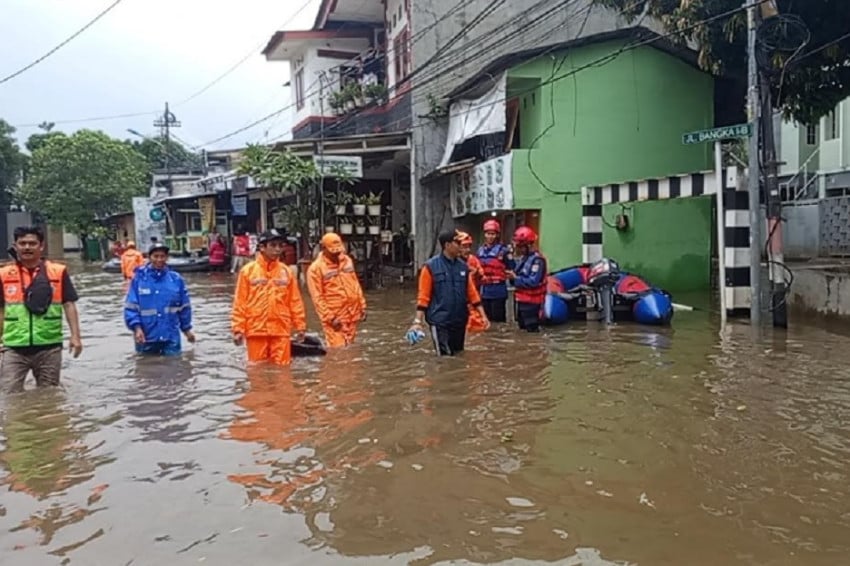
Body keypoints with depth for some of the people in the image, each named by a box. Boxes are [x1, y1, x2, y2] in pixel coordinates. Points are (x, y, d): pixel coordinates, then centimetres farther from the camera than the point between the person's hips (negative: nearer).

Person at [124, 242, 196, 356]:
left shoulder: (176, 279, 0)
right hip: (146, 337, 0)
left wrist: (187, 329, 14)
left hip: (171, 337, 1)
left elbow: (184, 306, 9)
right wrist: (137, 327, -18)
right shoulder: (139, 279, -5)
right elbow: (130, 307, -6)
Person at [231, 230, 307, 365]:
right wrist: (238, 329, -5)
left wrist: (300, 326, 5)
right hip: (256, 330, -1)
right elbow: (240, 303, -1)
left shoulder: (287, 271, 4)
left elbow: (295, 301, 7)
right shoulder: (248, 271, -1)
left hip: (281, 330, 1)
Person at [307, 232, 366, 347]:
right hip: (335, 317, -6)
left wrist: (362, 306, 12)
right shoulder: (315, 268, -11)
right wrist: (330, 317, -17)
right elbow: (317, 297, -13)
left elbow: (356, 285, 16)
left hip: (352, 314, 6)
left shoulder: (347, 260, 9)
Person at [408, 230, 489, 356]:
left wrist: (483, 315, 6)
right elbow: (423, 296, -8)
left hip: (459, 321, 6)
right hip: (440, 322, -6)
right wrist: (418, 321, -14)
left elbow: (472, 293, 11)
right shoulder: (431, 266, -8)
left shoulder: (463, 266, 7)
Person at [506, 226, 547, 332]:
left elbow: (534, 282, -26)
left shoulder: (537, 260, -18)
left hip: (531, 303, -9)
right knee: (522, 329, 19)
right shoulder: (522, 258, 12)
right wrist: (511, 276, -6)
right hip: (521, 300, 9)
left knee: (532, 330, -3)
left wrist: (515, 278, -19)